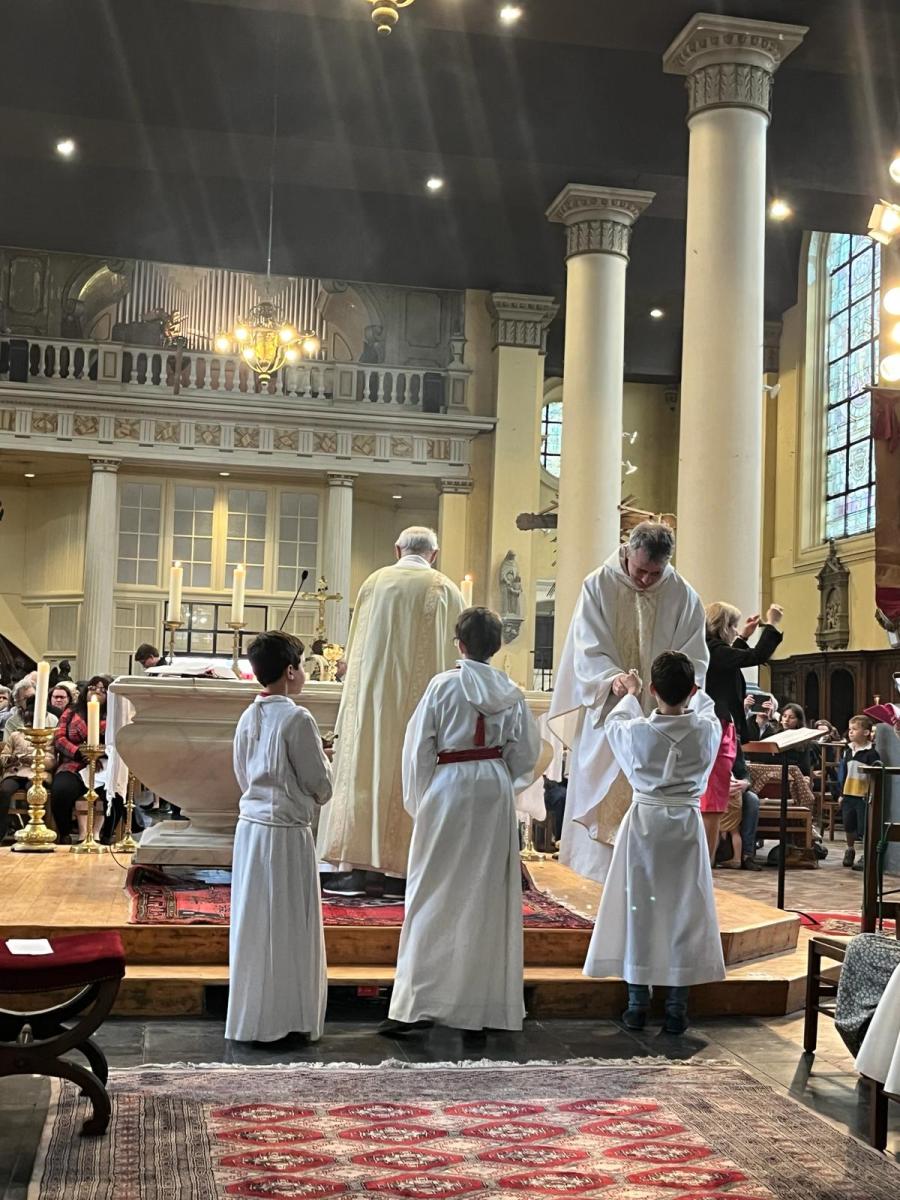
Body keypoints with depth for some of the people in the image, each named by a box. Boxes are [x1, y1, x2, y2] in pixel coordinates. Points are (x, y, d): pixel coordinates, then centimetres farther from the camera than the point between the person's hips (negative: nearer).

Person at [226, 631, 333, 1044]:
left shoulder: (248, 719, 6)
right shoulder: (297, 719, -15)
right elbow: (321, 788, -9)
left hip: (249, 827, 7)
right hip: (286, 834, -7)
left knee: (252, 924, 14)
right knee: (289, 928, 3)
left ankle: (249, 1017, 23)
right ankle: (286, 1019, 11)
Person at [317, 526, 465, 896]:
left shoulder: (375, 582, 3)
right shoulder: (448, 591, 2)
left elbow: (354, 647, 9)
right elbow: (456, 653, 6)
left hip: (372, 694, 0)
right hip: (424, 697, 0)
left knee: (363, 772, 4)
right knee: (408, 779, 5)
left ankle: (353, 866, 2)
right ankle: (397, 870, 6)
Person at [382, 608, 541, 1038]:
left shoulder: (443, 685, -9)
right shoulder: (511, 693, 1)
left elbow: (419, 748, -6)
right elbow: (525, 752, 5)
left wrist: (416, 801, 5)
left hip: (448, 791, -3)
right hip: (496, 792, 3)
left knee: (435, 897, 2)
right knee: (490, 897, 11)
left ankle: (417, 1002, 1)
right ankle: (488, 1000, 16)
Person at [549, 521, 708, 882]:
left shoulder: (683, 596, 1)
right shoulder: (598, 586, -2)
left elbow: (695, 660, 0)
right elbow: (588, 651, -7)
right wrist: (611, 678, -27)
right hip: (606, 715, -1)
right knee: (603, 804, 2)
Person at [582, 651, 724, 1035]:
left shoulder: (637, 731, -13)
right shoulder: (707, 730, -9)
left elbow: (614, 722, 11)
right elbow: (707, 708, 16)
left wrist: (630, 694, 29)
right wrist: (687, 692, 35)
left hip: (644, 822, -1)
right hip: (687, 825, 1)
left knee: (638, 908, 8)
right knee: (683, 911, 7)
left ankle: (637, 1005, 14)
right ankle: (676, 1009, 11)